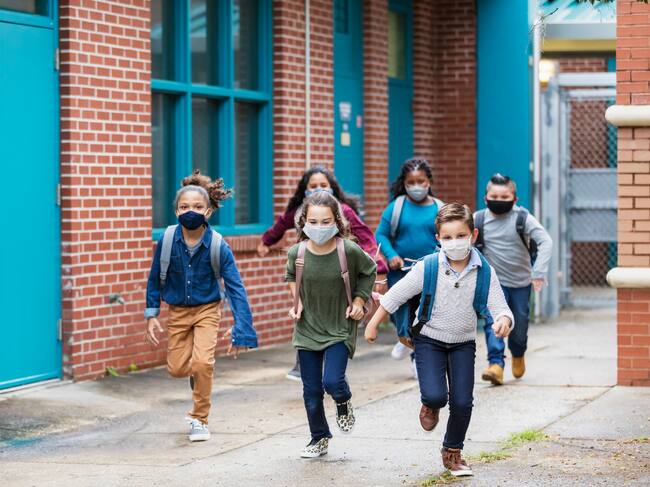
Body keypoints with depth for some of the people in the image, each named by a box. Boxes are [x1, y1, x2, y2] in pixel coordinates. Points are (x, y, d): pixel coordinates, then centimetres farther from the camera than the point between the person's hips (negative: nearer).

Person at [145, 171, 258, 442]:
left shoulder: (218, 246, -21)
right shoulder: (167, 240, -16)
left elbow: (235, 287, -20)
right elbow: (155, 279, -2)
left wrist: (241, 328, -28)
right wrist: (151, 315, -4)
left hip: (207, 310, -2)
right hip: (177, 311, 2)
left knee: (202, 363, -18)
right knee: (176, 368, 3)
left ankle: (199, 419, 2)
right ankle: (199, 374, 41)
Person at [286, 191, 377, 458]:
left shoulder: (349, 251, -17)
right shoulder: (297, 253, -11)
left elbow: (369, 271, 5)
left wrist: (358, 300, -3)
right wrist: (297, 302, 3)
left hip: (340, 329, -3)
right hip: (307, 329, 3)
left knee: (332, 381, -18)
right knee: (311, 390, 7)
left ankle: (344, 402, 18)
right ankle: (319, 438, 28)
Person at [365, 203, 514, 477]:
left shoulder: (484, 273, -14)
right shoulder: (428, 268, -17)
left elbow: (500, 308, -17)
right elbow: (395, 295, -5)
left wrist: (503, 321, -41)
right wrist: (373, 325, 1)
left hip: (463, 343, 2)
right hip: (429, 340, -2)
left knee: (462, 402, -2)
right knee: (435, 395, -19)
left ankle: (453, 452, 23)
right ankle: (430, 406, 21)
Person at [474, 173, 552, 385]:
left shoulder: (523, 218, -13)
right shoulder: (479, 220, -8)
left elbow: (546, 242, -18)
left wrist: (539, 272, -27)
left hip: (521, 281, 0)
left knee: (520, 323, 13)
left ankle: (518, 355, 42)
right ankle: (496, 364, -24)